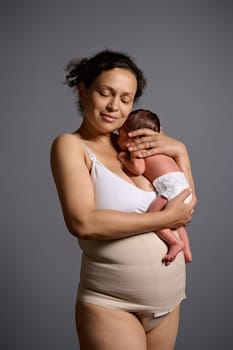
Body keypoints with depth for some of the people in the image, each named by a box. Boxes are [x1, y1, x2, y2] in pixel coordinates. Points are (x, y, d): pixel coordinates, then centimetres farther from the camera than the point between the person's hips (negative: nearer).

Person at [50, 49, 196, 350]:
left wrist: (179, 150, -3)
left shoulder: (130, 146, 7)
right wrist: (166, 217, -16)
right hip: (110, 305, -6)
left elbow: (187, 208, 10)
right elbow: (82, 223, -22)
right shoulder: (70, 145, -7)